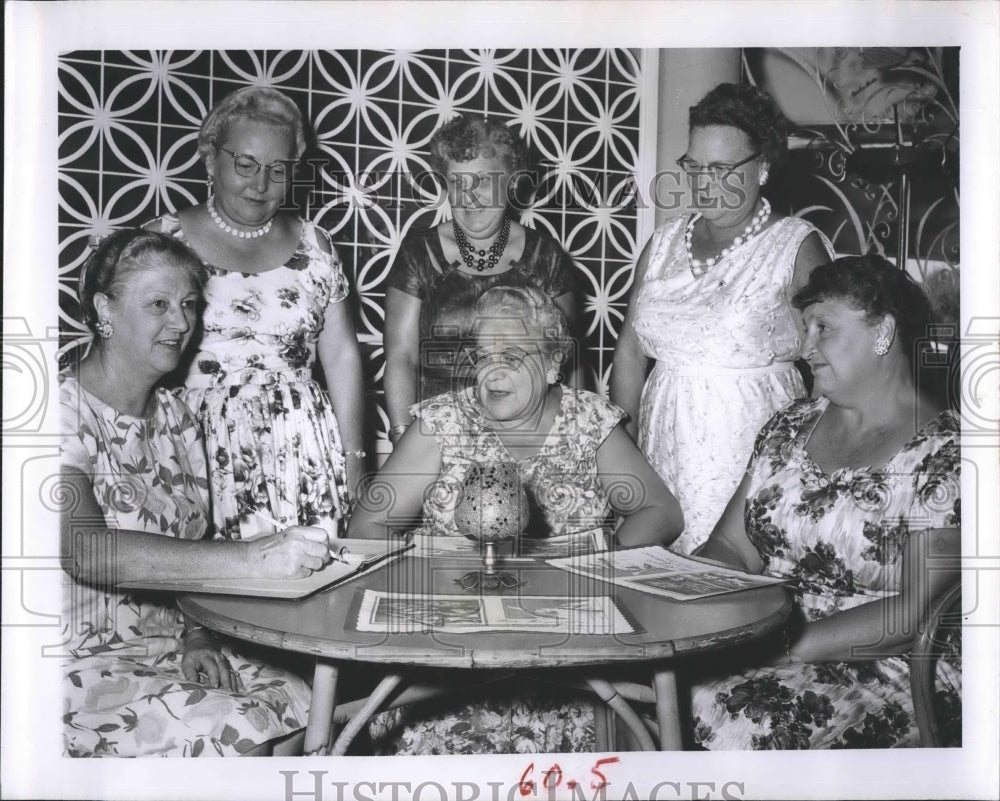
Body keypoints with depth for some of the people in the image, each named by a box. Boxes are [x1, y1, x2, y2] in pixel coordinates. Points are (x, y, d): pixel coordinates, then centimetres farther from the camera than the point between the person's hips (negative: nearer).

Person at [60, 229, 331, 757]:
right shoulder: (65, 409, -15)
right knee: (234, 732, -24)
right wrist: (247, 560, -38)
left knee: (298, 701, -12)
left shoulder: (176, 420, 10)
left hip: (166, 648, 7)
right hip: (81, 665, -7)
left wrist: (198, 637, -7)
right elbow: (83, 549, -31)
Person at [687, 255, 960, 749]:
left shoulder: (941, 455, -8)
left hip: (886, 670, -5)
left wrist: (794, 646, -22)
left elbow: (920, 611, -15)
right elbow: (731, 547, 11)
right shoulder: (790, 427, 11)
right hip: (765, 644, 6)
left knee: (728, 718, -32)